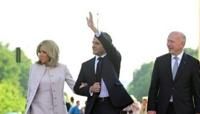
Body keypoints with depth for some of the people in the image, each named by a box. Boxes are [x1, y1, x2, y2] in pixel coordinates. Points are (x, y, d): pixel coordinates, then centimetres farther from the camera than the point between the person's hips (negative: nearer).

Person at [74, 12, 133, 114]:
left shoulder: (114, 59, 4)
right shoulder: (86, 65, 12)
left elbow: (110, 47, -19)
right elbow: (77, 88, 13)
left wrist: (94, 29, -31)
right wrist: (90, 89, -10)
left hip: (111, 105, -3)